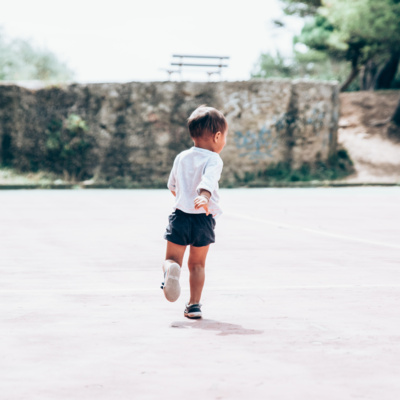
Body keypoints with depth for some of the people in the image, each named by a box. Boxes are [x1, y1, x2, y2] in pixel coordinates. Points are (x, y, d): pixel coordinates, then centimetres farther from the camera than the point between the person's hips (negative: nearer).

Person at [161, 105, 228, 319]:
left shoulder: (181, 157, 10)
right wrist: (204, 197, -46)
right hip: (204, 219, -2)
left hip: (180, 215, 2)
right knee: (197, 264, 13)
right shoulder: (213, 160, -6)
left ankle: (170, 270, -28)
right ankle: (194, 304, 12)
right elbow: (208, 180, -29)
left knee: (172, 259, 6)